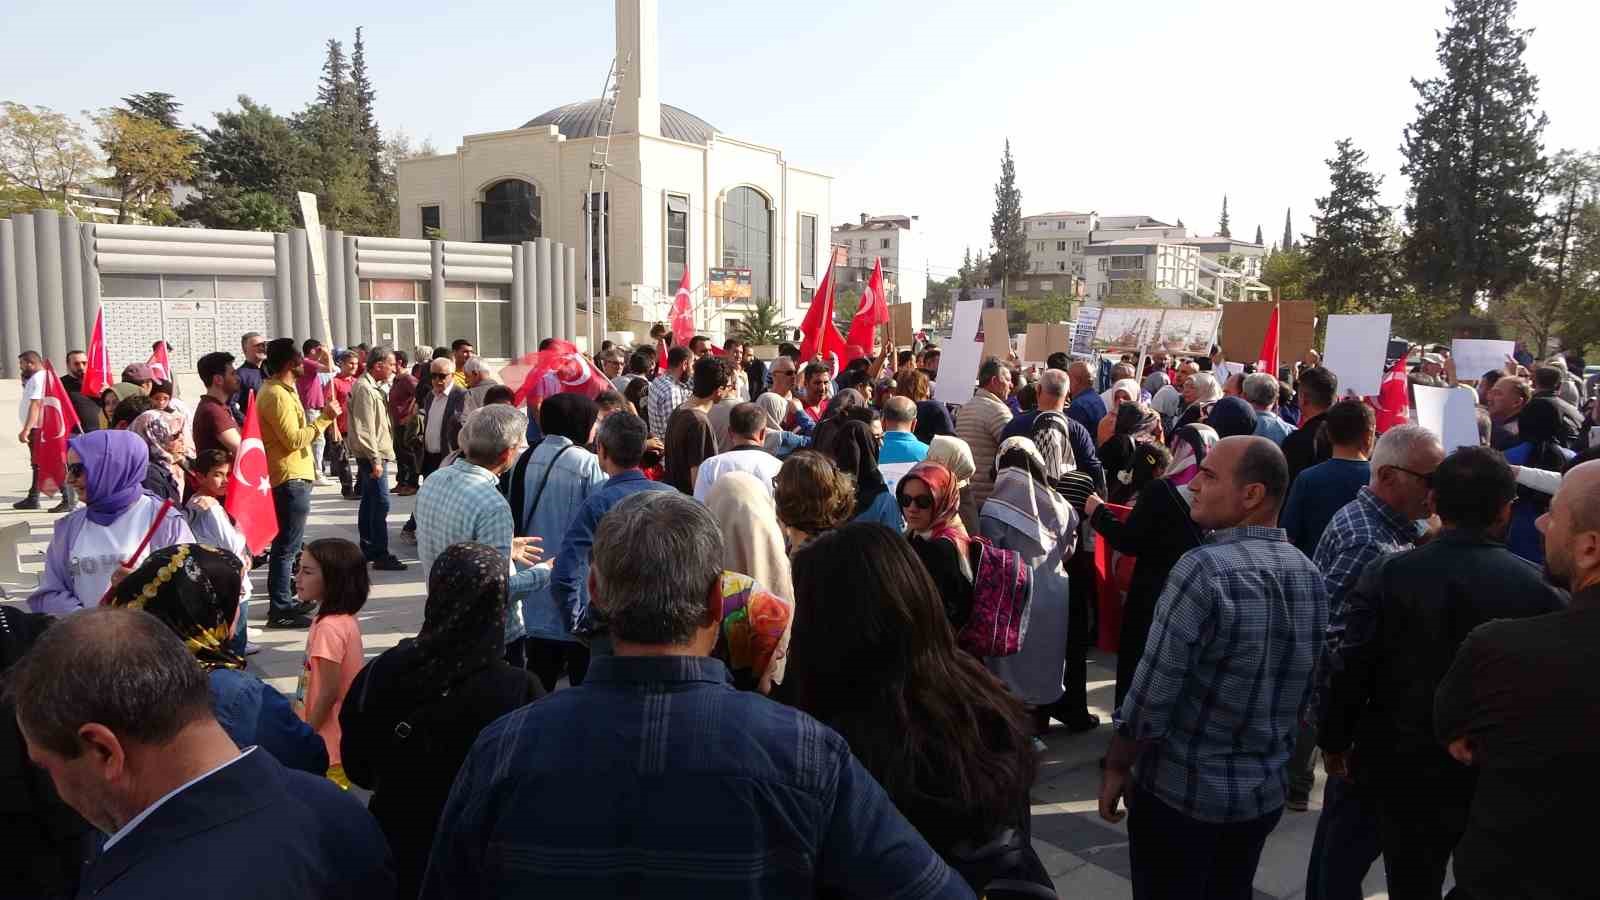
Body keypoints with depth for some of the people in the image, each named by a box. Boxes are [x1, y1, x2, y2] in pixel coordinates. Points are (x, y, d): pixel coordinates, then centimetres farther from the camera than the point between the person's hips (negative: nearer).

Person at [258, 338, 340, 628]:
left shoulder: (278, 389, 15)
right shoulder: (277, 396, -19)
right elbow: (294, 440, -23)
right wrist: (324, 419, -19)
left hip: (290, 478, 11)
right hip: (290, 479, -11)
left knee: (286, 544, 18)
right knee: (287, 547, -6)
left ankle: (282, 601, 27)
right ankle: (280, 610, -2)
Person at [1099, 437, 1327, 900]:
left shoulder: (1203, 569, -23)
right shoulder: (1311, 576, -1)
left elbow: (1152, 696, -22)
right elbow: (1305, 694, 8)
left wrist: (1116, 766, -8)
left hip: (1180, 791, -6)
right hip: (1264, 794, 6)